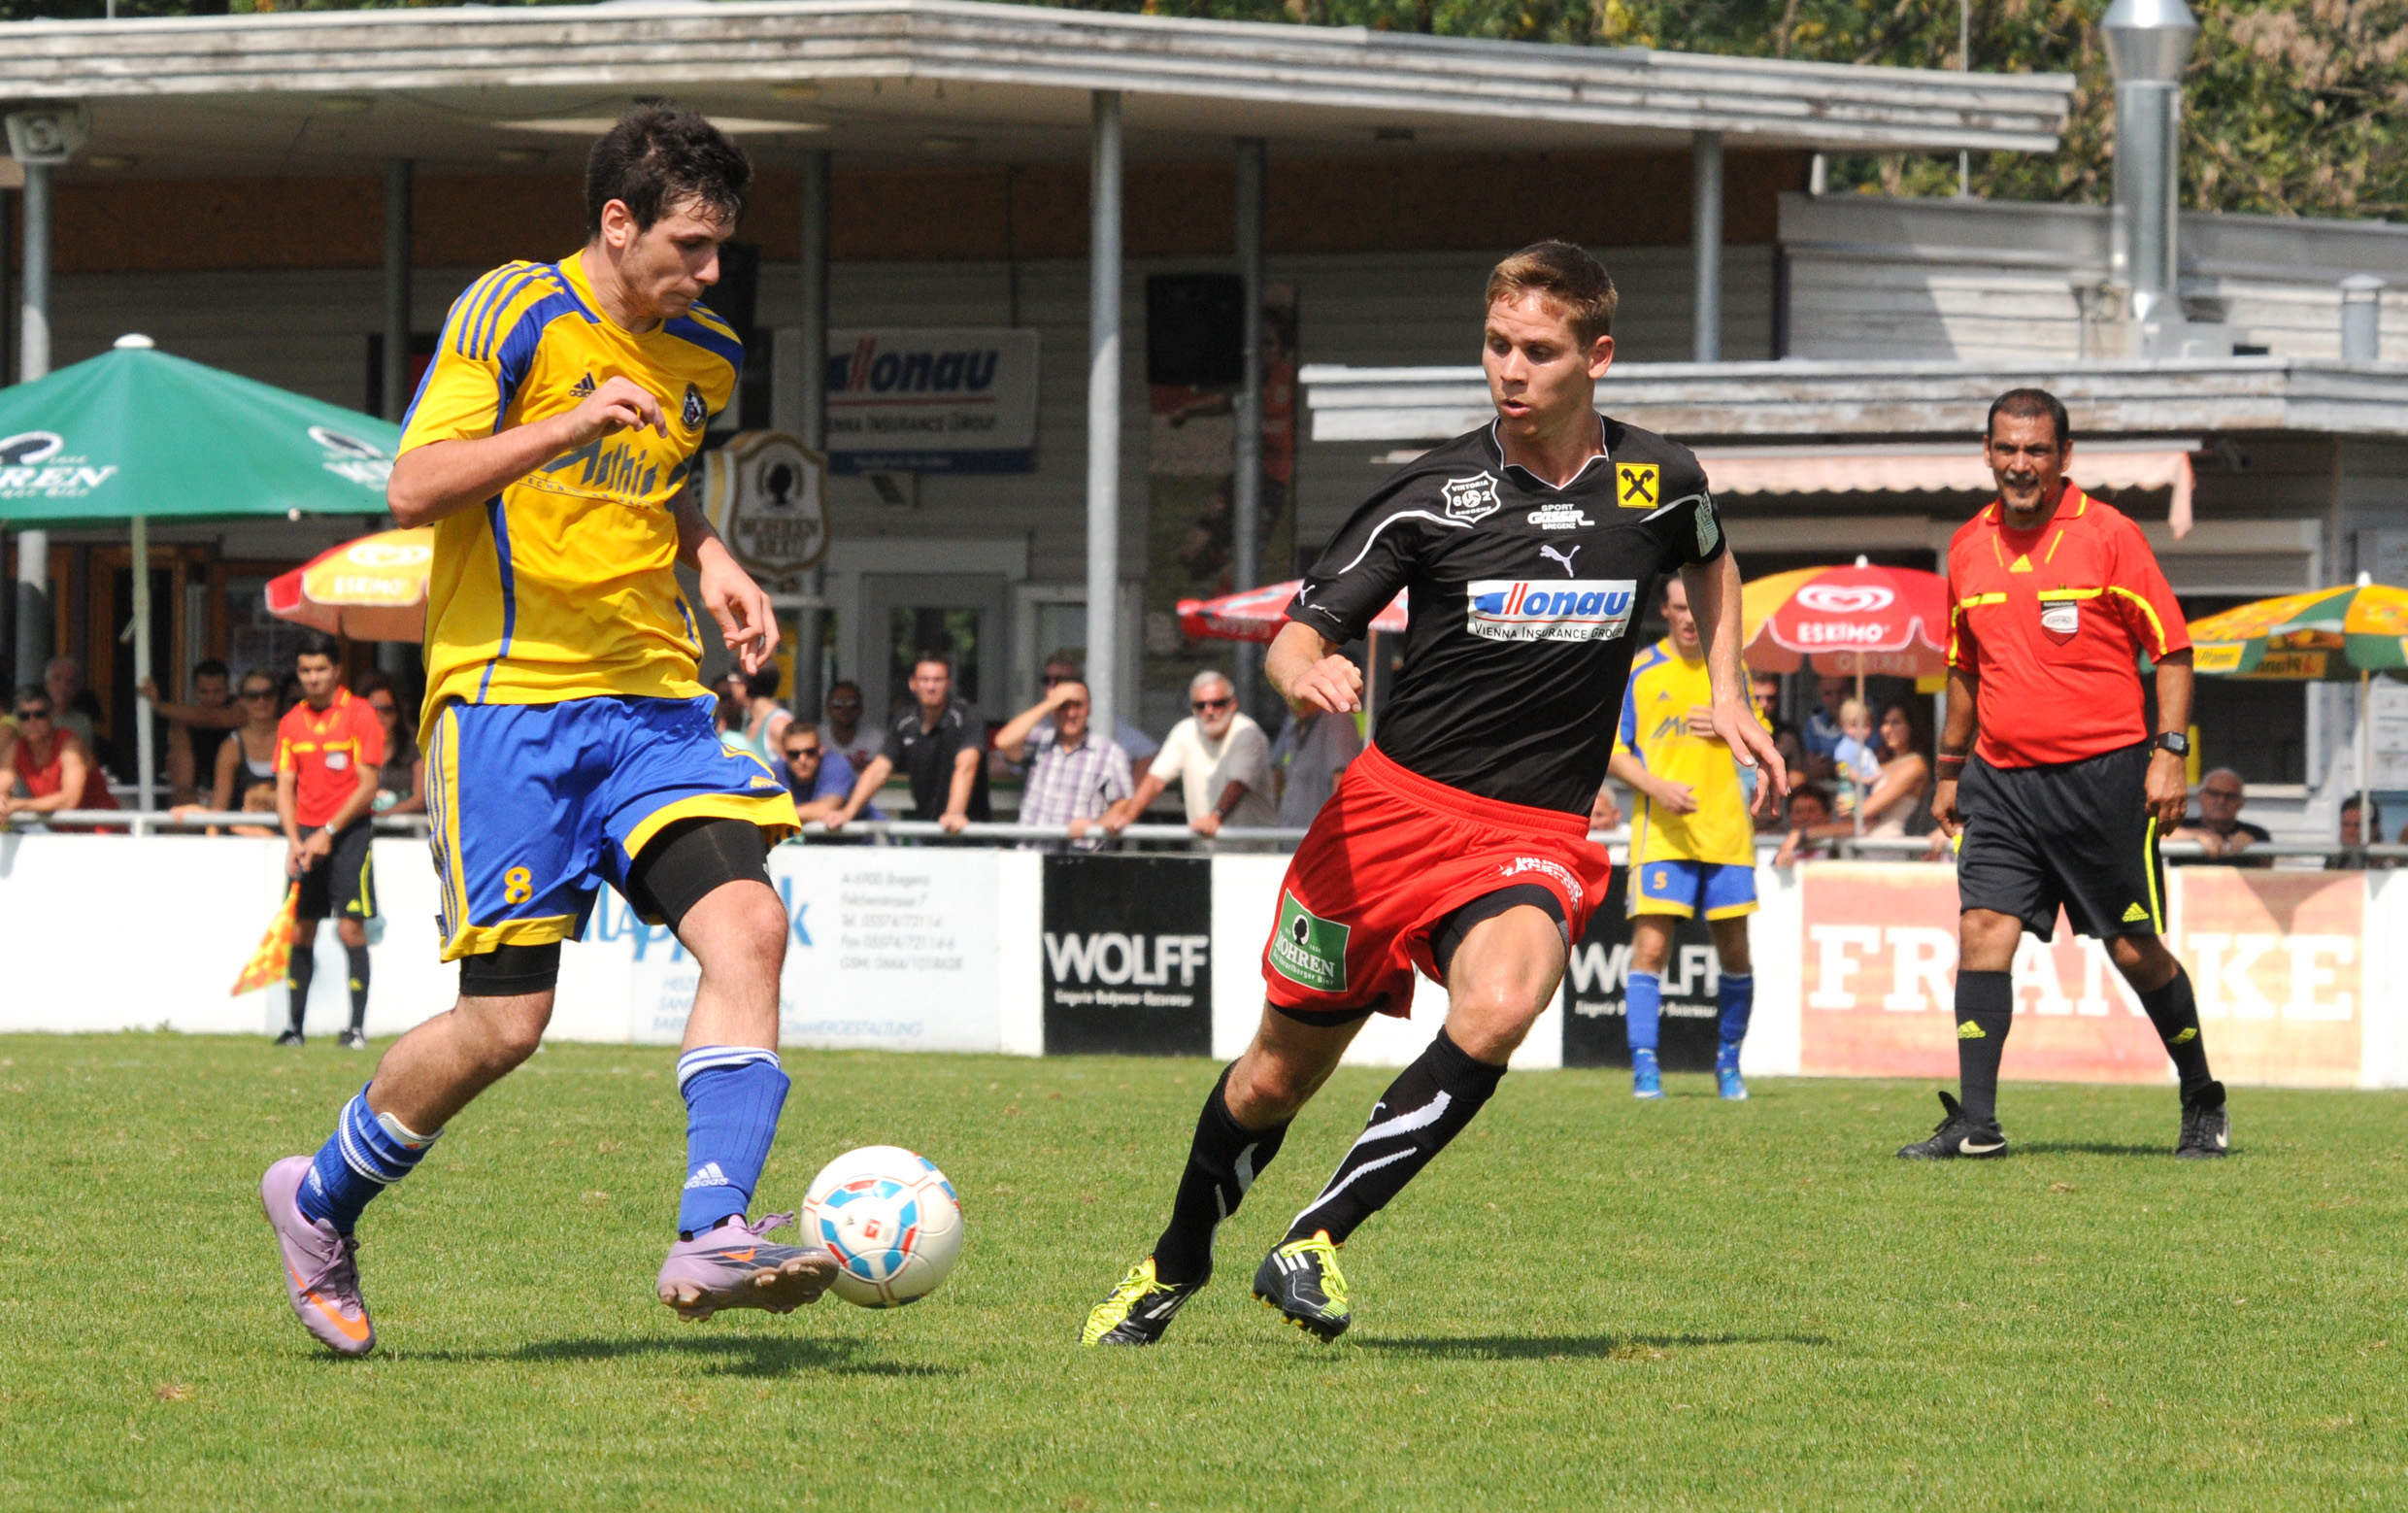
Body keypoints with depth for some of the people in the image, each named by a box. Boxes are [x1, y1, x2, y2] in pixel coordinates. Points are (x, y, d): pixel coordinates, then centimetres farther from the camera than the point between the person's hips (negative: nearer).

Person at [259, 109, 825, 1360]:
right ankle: (319, 1201, 19)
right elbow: (414, 487, -14)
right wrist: (572, 423, -25)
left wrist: (714, 566, 11)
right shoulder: (514, 314, -7)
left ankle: (712, 1235, -22)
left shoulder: (705, 358, 14)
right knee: (507, 1021, -6)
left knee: (747, 924, -18)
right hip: (508, 699, -6)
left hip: (654, 701, 6)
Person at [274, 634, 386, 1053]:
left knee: (351, 926, -11)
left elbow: (367, 786, -9)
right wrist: (294, 840, -8)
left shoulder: (359, 715, -6)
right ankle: (294, 1025, 7)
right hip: (305, 834, 4)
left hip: (348, 830, -4)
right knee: (300, 930, 2)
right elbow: (285, 786, 7)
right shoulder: (292, 722, 9)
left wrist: (329, 832, -14)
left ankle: (358, 1026, -9)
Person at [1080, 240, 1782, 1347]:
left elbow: (1710, 562, 26)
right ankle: (1175, 1265, 36)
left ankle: (1314, 1241, -21)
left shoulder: (1656, 482, 1)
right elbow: (1300, 633, -4)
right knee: (1280, 1072, 9)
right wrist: (1304, 673, -28)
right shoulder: (1436, 492, -6)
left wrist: (1727, 694, 14)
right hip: (1394, 803, 0)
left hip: (1539, 835, 0)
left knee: (1496, 1013, -32)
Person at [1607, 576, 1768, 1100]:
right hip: (1661, 834, -3)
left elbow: (1763, 742, 18)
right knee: (1650, 947, -13)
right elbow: (1612, 751, 1)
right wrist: (1656, 786, -15)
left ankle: (1729, 1065, 20)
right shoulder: (1640, 672, 2)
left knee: (1735, 952, 5)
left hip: (1726, 833, 3)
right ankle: (1645, 1067, -9)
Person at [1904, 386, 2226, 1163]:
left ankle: (2202, 1102, 21)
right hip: (2002, 777, 4)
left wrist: (2169, 751, -11)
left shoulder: (2109, 534, -5)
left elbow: (2172, 648, -3)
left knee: (2135, 949, 2)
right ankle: (1975, 1121, -11)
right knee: (1983, 929, -10)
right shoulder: (1968, 546, 10)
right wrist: (1950, 769, 23)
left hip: (2102, 773, -4)